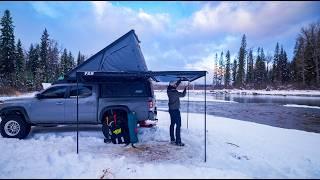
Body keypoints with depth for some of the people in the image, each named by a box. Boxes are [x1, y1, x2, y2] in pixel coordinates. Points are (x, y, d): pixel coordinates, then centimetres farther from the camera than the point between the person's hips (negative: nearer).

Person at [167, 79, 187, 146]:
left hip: (171, 110, 9)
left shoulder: (169, 91, 2)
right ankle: (178, 141, -2)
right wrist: (185, 88, 1)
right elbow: (183, 95, -13)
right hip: (175, 110, -9)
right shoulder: (174, 92, -22)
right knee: (178, 125, -4)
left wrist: (180, 80, 17)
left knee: (172, 124, 14)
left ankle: (172, 139, 21)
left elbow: (176, 85, 18)